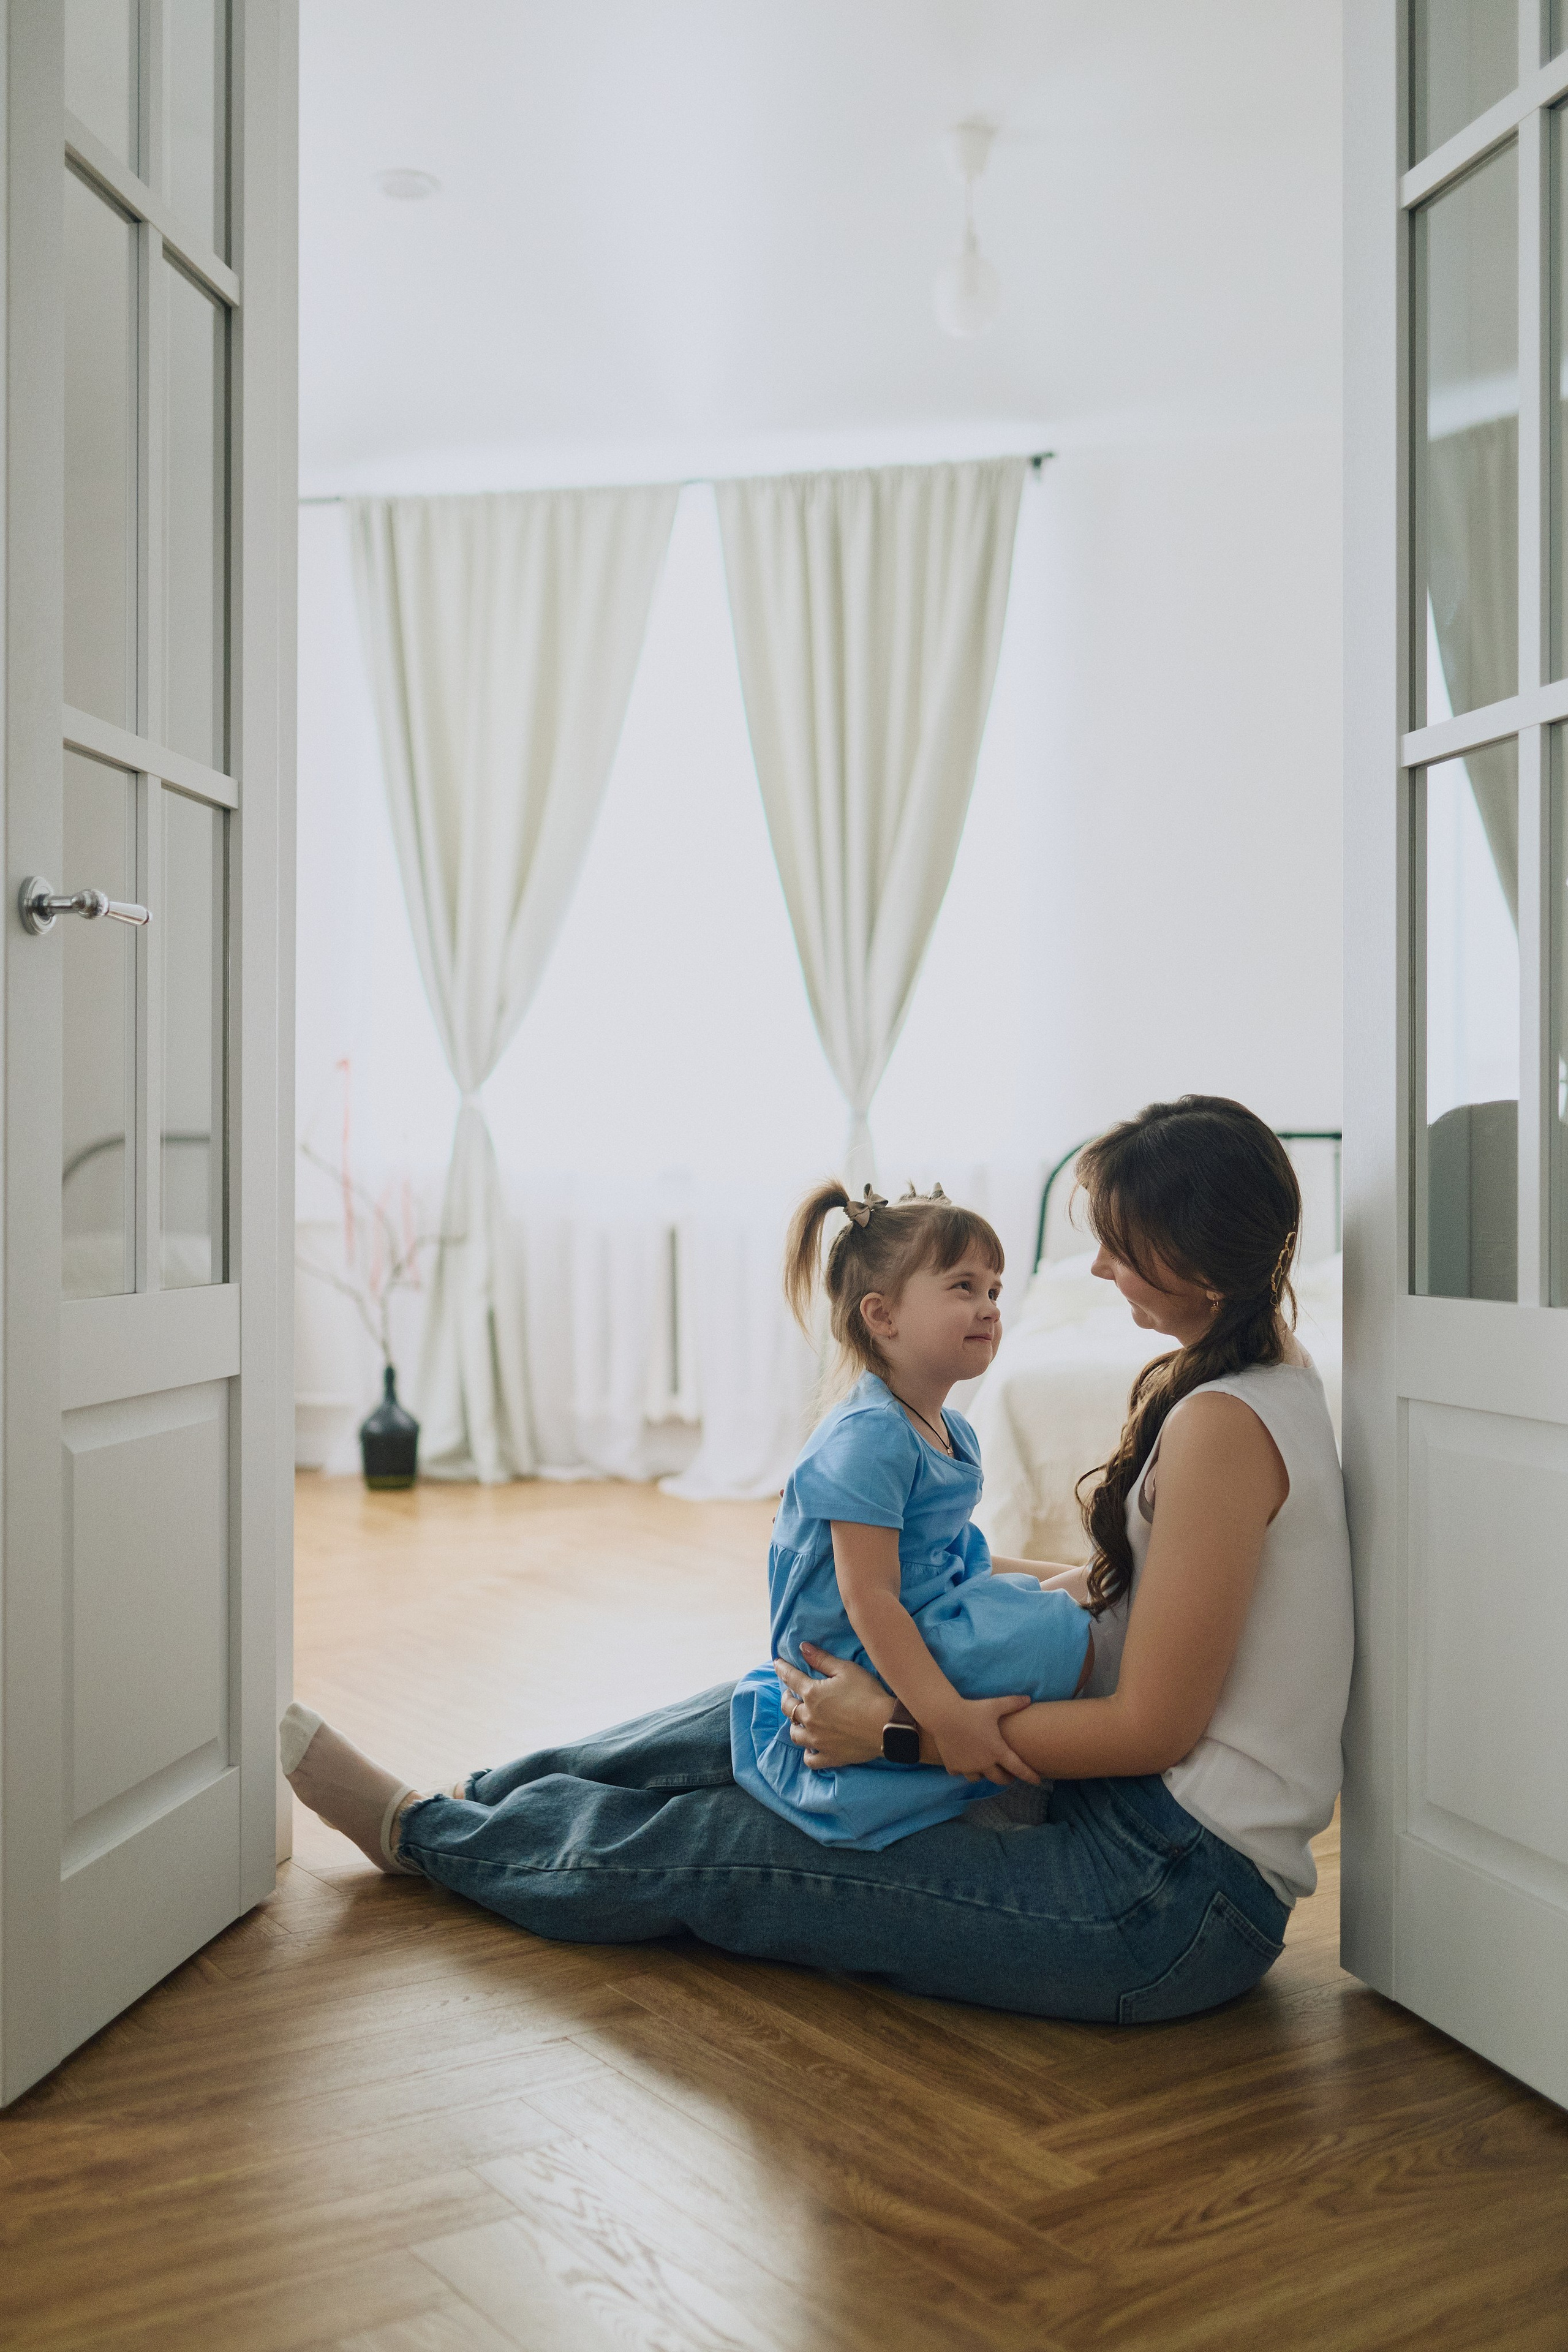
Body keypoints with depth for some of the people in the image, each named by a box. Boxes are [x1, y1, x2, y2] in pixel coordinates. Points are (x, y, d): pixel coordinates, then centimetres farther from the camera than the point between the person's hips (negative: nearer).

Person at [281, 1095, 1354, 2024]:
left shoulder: (1224, 1422, -23)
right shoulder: (1262, 1375, 7)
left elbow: (1155, 1726, -22)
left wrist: (898, 1728, -17)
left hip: (1176, 1899, -9)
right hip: (1137, 1819, 9)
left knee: (693, 1853, -3)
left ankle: (418, 1831, 19)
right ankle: (472, 1803, 27)